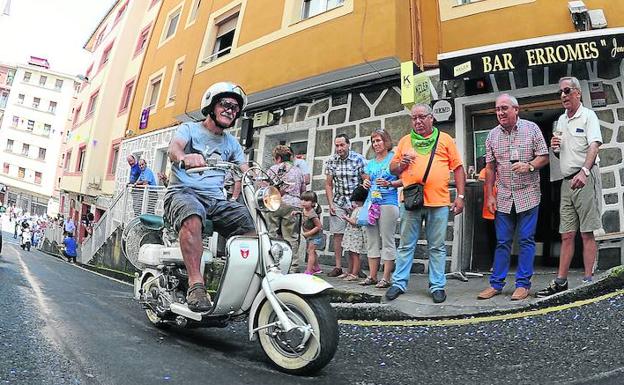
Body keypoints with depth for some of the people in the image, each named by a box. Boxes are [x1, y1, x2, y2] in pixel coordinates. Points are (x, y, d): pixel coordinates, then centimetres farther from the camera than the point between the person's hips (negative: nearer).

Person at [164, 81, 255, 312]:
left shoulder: (231, 143, 22)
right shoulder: (190, 129, 7)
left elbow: (248, 173, 14)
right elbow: (174, 147, -15)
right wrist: (184, 157, -41)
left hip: (216, 198, 5)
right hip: (183, 191, -4)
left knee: (252, 224, -18)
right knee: (192, 217, -39)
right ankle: (196, 284, -39)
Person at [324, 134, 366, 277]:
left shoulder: (359, 159, -7)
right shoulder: (331, 161, 4)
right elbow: (328, 184, 8)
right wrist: (331, 204, -1)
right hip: (338, 203, 3)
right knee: (337, 234, 1)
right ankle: (338, 267, 10)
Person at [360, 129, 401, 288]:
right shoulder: (370, 163, 20)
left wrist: (389, 183, -18)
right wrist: (366, 183, 3)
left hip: (388, 203, -6)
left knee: (387, 241, -5)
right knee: (372, 241, 8)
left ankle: (386, 278, 0)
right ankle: (372, 276, 14)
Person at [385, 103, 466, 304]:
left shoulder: (445, 139, 9)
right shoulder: (405, 141, 13)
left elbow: (458, 168, 7)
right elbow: (392, 168, 17)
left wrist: (460, 196, 0)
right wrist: (401, 163, -6)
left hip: (439, 202, -1)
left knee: (437, 247, 7)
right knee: (406, 245, 8)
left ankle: (437, 286, 17)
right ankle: (399, 283, 17)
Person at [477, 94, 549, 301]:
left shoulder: (531, 128, 0)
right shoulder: (492, 135, 6)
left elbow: (544, 157, 1)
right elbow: (490, 167, 7)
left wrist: (529, 166, -20)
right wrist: (490, 195, 2)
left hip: (528, 195, -2)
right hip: (503, 197, 2)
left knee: (526, 241, 2)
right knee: (502, 242, 7)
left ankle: (523, 284, 11)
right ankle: (496, 283, 14)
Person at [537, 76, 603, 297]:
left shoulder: (588, 116, -3)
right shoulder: (561, 120, 19)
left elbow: (594, 146, -19)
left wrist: (584, 171, -35)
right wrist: (555, 147, 4)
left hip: (585, 179, -7)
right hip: (567, 181, 7)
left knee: (587, 233, -4)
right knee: (567, 235, 7)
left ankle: (588, 280, 1)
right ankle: (561, 282, 10)